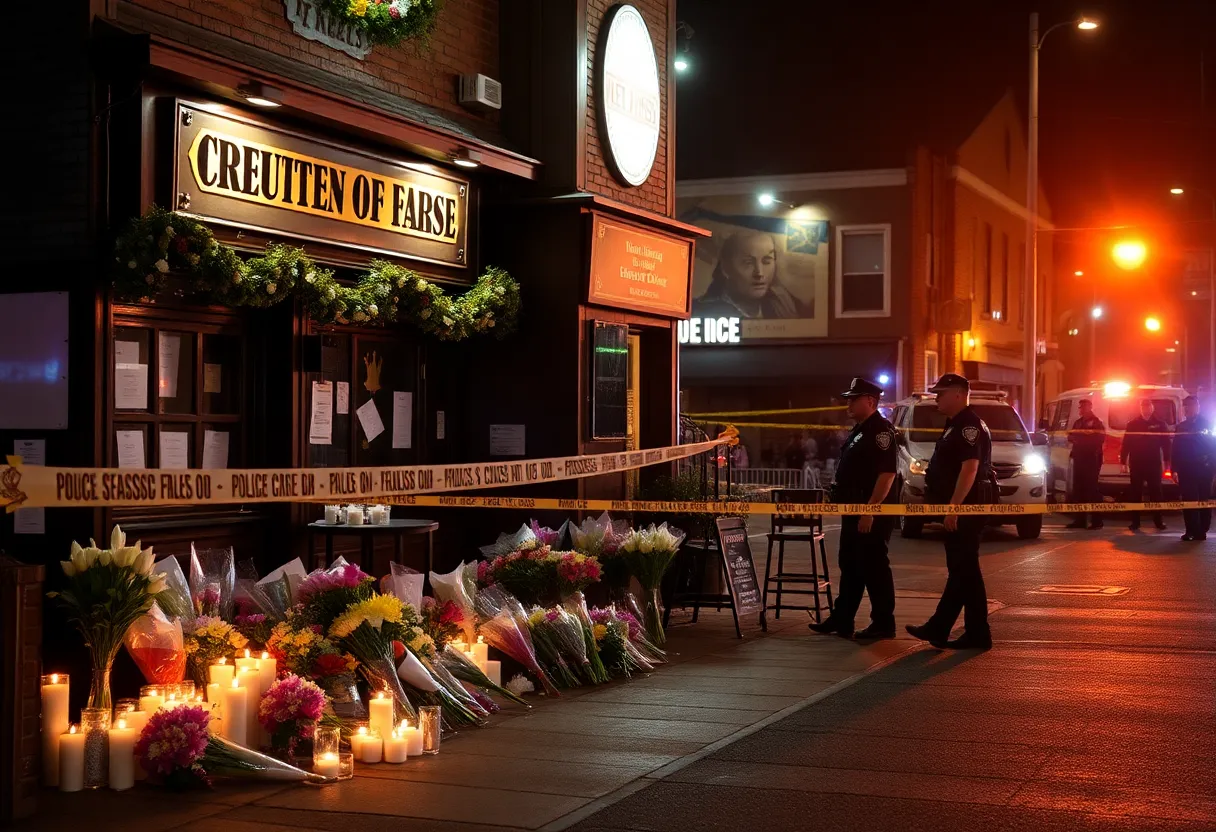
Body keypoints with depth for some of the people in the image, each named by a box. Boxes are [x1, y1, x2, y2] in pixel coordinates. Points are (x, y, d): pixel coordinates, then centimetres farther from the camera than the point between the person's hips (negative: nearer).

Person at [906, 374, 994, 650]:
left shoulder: (969, 426, -15)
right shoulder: (956, 425, 17)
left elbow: (970, 468, -24)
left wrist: (954, 506, -28)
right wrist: (951, 506, 21)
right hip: (959, 508, 11)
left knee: (965, 570, -6)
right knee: (959, 569, 12)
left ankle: (978, 634, -1)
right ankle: (937, 629, 18)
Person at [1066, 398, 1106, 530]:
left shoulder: (1097, 422, -3)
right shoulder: (1078, 422, 19)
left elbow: (1100, 439, -14)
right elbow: (1071, 437, 21)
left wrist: (1081, 439, -18)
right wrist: (1072, 438, -3)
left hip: (1092, 460, -7)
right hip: (1079, 459, 7)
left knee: (1091, 489, -9)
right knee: (1078, 489, 6)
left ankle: (1097, 520, -7)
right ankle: (1080, 520, 10)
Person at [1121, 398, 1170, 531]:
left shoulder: (1159, 424, 4)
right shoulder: (1132, 424, 5)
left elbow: (1166, 444, 3)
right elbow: (1126, 443, 4)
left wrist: (1166, 461, -4)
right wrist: (1123, 462, -1)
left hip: (1154, 464, 0)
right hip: (1136, 465, 0)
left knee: (1156, 493, 3)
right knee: (1136, 493, 3)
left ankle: (1158, 520, 10)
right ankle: (1135, 522, 6)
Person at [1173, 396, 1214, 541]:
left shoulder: (1206, 424, 4)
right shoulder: (1180, 427, 13)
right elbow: (1175, 449, 10)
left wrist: (1212, 465, -10)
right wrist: (1175, 469, 3)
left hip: (1203, 469, -3)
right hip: (1186, 469, 3)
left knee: (1204, 500, 1)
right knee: (1189, 501, -3)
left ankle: (1201, 530, 3)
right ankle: (1192, 531, -3)